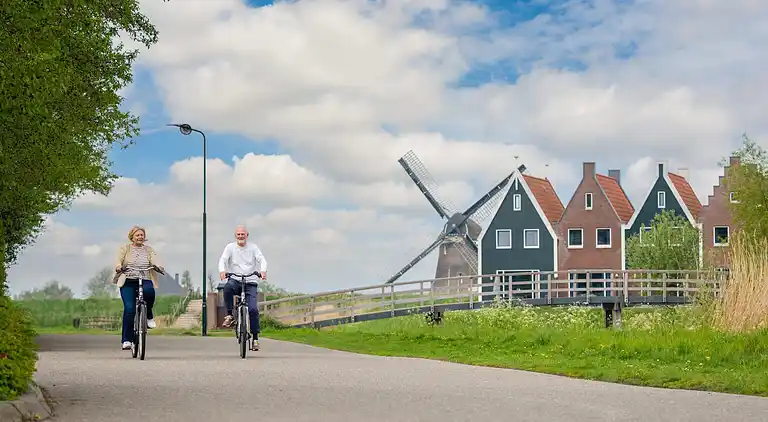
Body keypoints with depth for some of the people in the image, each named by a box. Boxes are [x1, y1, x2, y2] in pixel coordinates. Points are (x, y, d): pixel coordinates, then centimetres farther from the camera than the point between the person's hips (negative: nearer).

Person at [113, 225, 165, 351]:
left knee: (149, 291, -35)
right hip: (128, 281, -1)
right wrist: (118, 267, -28)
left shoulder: (149, 249, 16)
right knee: (129, 308, -16)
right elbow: (118, 260, -4)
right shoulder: (124, 248, 11)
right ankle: (127, 340, -9)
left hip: (145, 280, 1)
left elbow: (155, 260, -1)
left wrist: (159, 267, -24)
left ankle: (149, 316, -8)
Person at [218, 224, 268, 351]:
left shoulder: (253, 247, 7)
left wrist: (263, 270, -28)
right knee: (228, 287, -37)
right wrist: (222, 270, -29)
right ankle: (229, 315, -23)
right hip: (235, 280, 0)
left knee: (253, 309, -14)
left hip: (250, 283, 0)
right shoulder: (230, 247, 7)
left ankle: (255, 337, -5)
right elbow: (223, 259, -6)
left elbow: (261, 259, -5)